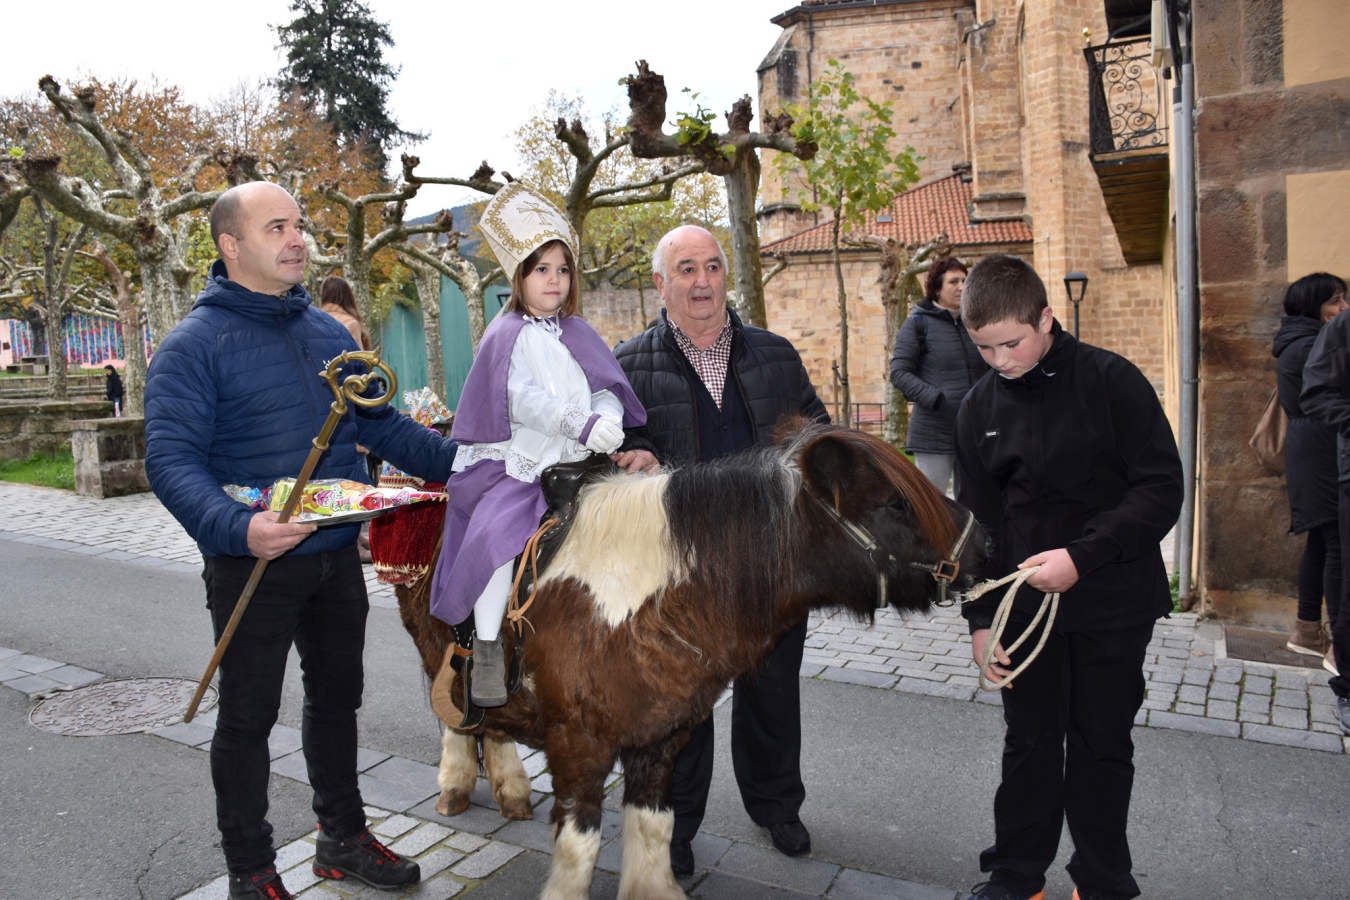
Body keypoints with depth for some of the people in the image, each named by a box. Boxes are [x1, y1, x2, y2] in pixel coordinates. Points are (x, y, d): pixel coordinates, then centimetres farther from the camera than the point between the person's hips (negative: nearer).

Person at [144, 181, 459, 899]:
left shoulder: (331, 334, 8)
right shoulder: (194, 345, -11)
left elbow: (382, 425, 12)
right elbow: (171, 460, -18)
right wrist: (235, 527, -35)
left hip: (338, 558, 6)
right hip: (252, 564, -6)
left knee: (337, 699, 19)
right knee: (248, 718, 9)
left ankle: (344, 838, 38)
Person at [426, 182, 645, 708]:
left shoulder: (579, 335, 16)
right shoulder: (507, 335, 0)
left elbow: (608, 387, 9)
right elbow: (522, 398, -16)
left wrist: (609, 419, -15)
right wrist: (582, 424, -28)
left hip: (577, 467, 5)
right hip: (517, 467, -5)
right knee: (495, 534, -28)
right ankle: (487, 650, -16)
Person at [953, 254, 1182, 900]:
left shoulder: (1111, 382, -10)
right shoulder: (980, 407, 1)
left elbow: (1162, 490, -12)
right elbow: (978, 523, 5)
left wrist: (1081, 555, -23)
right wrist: (980, 618, 2)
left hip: (1113, 605, -2)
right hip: (1026, 604, 3)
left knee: (1101, 746, 11)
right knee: (1029, 744, 12)